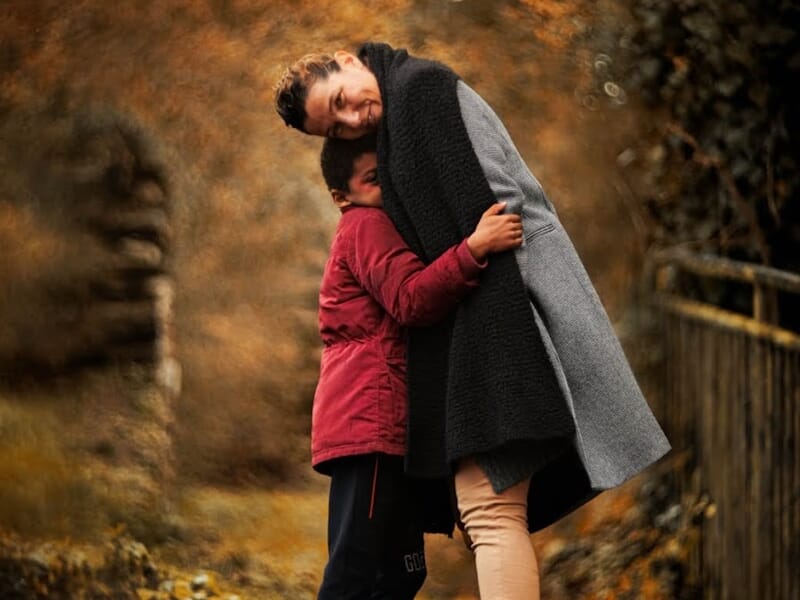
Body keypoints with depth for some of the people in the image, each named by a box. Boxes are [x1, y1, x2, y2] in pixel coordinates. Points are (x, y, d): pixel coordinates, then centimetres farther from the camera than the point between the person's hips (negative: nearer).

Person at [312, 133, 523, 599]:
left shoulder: (382, 229, 29)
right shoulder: (368, 226, -5)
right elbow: (411, 299, -22)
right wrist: (475, 247, -34)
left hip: (389, 425, 11)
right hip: (372, 421, -11)